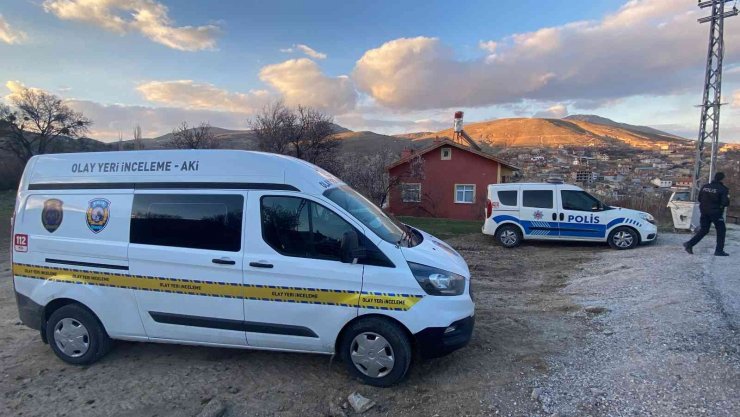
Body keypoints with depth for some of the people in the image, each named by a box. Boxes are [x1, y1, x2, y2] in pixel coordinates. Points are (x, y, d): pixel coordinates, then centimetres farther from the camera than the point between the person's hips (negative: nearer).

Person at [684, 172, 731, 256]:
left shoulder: (705, 187, 4)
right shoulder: (723, 189, -10)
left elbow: (699, 199, 10)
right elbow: (725, 203, -15)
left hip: (704, 212, 5)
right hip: (716, 213, -5)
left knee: (703, 230, 14)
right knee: (721, 230, 9)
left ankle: (689, 244, 1)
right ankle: (719, 251, 8)